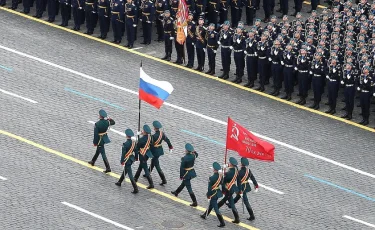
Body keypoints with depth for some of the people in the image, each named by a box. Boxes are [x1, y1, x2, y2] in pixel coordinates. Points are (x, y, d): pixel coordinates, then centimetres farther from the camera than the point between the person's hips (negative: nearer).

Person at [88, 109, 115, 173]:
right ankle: (93, 161, 47)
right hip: (105, 138, 7)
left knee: (103, 153, -3)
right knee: (98, 150, 27)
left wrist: (95, 142, -9)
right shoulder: (107, 122, -8)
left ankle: (108, 168, -5)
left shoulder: (97, 124, -25)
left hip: (100, 140, -7)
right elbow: (113, 122, 15)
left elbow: (95, 134, -19)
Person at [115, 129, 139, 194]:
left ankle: (135, 189, -6)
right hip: (131, 159, 8)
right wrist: (135, 158, 19)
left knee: (130, 174, -3)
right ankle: (119, 182, 48)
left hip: (127, 161, -8)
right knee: (125, 171, 27)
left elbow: (123, 154, -20)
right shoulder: (134, 143, -5)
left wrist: (122, 161, -10)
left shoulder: (125, 144, -25)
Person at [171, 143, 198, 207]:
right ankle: (176, 192, 54)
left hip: (186, 174, -8)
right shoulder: (193, 156, -8)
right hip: (192, 172, 8)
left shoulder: (184, 158, -25)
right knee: (183, 183, 29)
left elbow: (182, 168, -19)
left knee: (189, 188, 0)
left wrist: (181, 176, -9)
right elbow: (196, 154, 20)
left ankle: (195, 202, -1)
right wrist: (193, 151, 1)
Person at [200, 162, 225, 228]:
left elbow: (209, 188, -21)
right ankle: (205, 215, 48)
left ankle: (222, 223, 1)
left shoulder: (211, 178, -26)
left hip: (213, 194, -8)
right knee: (211, 205, 27)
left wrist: (208, 197, -14)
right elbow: (221, 184, 5)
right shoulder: (220, 176, -7)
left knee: (216, 209, 0)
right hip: (218, 192, 8)